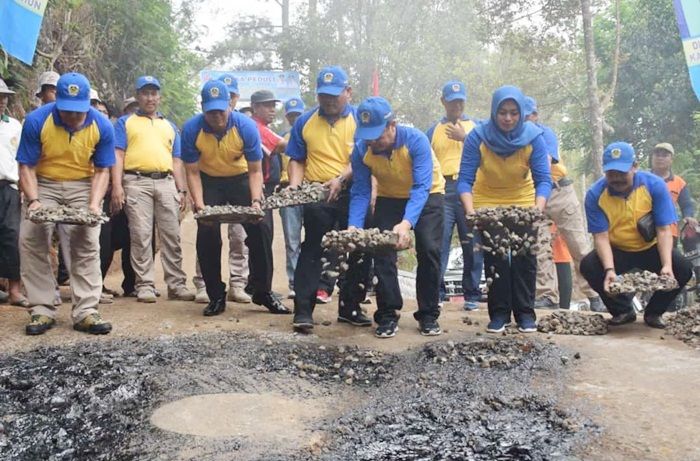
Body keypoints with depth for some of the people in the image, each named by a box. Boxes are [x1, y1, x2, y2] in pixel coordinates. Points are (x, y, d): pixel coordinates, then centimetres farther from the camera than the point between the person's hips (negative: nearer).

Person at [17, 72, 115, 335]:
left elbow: (101, 170, -10)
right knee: (30, 240, -12)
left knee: (87, 244, -7)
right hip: (44, 185, 0)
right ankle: (42, 311, -5)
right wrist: (34, 201, -27)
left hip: (83, 187, 0)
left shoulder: (102, 126, -17)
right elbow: (26, 167, -14)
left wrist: (94, 204, -24)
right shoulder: (36, 121, -20)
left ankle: (85, 312, -5)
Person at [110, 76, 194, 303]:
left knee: (171, 235, 0)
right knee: (141, 236, -5)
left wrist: (182, 190, 10)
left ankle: (176, 284, 4)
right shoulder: (125, 122, 14)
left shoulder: (170, 126, 24)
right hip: (137, 182, -3)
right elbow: (118, 155, 3)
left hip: (166, 182, 3)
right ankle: (145, 285, 0)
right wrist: (117, 186, -9)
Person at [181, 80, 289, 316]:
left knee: (261, 228, -12)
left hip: (242, 179, 0)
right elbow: (192, 172, -15)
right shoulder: (191, 129, -22)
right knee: (207, 235, -9)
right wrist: (199, 204, -28)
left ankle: (263, 291, 1)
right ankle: (216, 296, 5)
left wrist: (256, 201, -30)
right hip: (209, 181, 1)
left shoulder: (246, 126, -23)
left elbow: (255, 171, -17)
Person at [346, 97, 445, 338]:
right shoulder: (361, 149, -22)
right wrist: (354, 226, -37)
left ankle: (428, 315, 1)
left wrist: (407, 223, -53)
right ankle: (388, 315, 3)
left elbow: (421, 187, -38)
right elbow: (360, 192, -20)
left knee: (429, 250, -13)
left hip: (426, 196, -2)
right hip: (389, 198, 3)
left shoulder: (415, 140, -33)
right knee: (383, 252, -8)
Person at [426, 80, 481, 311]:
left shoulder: (476, 126, 14)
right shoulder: (434, 130, 16)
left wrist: (464, 138, -9)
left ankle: (472, 295, 8)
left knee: (472, 244, 0)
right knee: (439, 243, -6)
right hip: (442, 190, 1)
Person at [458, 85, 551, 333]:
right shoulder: (478, 136, -23)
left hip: (524, 201, 0)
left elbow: (543, 180, -22)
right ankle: (499, 313, 10)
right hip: (488, 202, 0)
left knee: (525, 257, -1)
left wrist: (538, 210, -38)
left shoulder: (533, 138, -21)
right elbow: (465, 180, -23)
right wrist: (470, 211, -37)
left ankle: (525, 313, 10)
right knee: (494, 257, 0)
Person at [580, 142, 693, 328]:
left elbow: (664, 230, -18)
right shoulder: (595, 194, -17)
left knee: (683, 269, -25)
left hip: (650, 249, 0)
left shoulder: (654, 185, -16)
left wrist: (667, 265, -32)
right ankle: (623, 311, -2)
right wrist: (609, 269, -36)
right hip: (616, 251, 0)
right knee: (589, 266, -28)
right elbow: (601, 236, -20)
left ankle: (654, 312, 4)